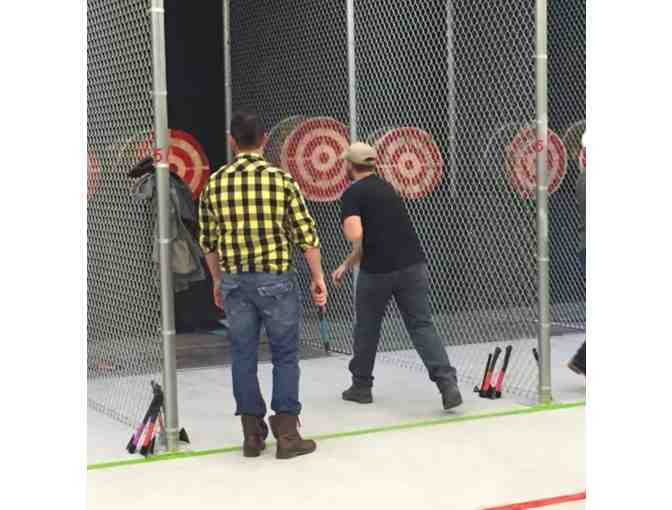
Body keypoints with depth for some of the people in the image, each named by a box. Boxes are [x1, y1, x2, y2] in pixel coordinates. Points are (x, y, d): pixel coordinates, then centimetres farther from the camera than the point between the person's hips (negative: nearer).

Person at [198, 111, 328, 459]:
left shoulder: (215, 183, 2)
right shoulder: (281, 180, -7)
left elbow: (208, 240, 9)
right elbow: (306, 234, -5)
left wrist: (218, 280, 22)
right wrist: (317, 277, 5)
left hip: (235, 282, 3)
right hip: (276, 279, -3)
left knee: (243, 355, 11)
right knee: (285, 355, 6)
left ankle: (252, 434, 16)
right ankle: (286, 433, 5)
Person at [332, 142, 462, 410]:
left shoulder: (353, 194, -2)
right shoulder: (386, 188, 22)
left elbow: (355, 235, -18)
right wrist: (346, 265, 31)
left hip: (377, 270, -5)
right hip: (413, 265, 5)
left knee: (367, 327, 15)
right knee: (422, 325, 3)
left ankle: (361, 386, 27)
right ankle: (447, 383, -14)